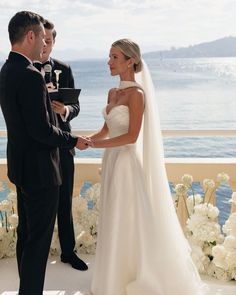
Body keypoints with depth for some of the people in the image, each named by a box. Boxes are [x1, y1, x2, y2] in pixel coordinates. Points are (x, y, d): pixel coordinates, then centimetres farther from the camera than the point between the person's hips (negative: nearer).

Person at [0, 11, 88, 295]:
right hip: (39, 168, -10)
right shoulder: (30, 76, -23)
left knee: (26, 232, 20)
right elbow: (42, 130, -24)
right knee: (38, 239, 3)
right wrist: (74, 140, -10)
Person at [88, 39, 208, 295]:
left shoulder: (136, 93, -14)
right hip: (112, 160, 8)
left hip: (127, 162, -8)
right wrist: (86, 140, 1)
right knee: (114, 221, 15)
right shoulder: (113, 93, 11)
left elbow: (132, 136, -18)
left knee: (129, 222, 2)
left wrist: (97, 144, -15)